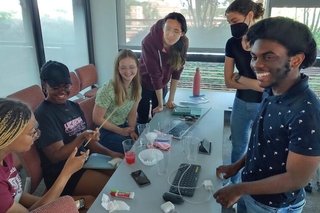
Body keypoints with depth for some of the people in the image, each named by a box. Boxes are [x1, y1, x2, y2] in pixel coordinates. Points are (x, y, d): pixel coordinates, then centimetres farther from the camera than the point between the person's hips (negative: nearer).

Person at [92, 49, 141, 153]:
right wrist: (121, 131, -15)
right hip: (106, 131, -6)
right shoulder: (108, 90, -25)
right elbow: (97, 118, -18)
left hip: (123, 126, 6)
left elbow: (132, 113, 3)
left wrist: (132, 130, -13)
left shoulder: (136, 87, -6)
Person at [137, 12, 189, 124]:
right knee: (142, 120, 8)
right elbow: (155, 74, -28)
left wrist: (171, 98, -8)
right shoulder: (149, 41, -33)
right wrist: (160, 104, -20)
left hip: (162, 85, 4)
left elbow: (177, 70, -11)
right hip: (143, 84, -4)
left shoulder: (183, 42, -20)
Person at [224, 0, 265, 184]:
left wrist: (240, 77, -12)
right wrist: (256, 83, -16)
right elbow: (229, 82, -5)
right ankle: (234, 182, 41)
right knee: (238, 146, 19)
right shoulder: (232, 43, -4)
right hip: (241, 103, 4)